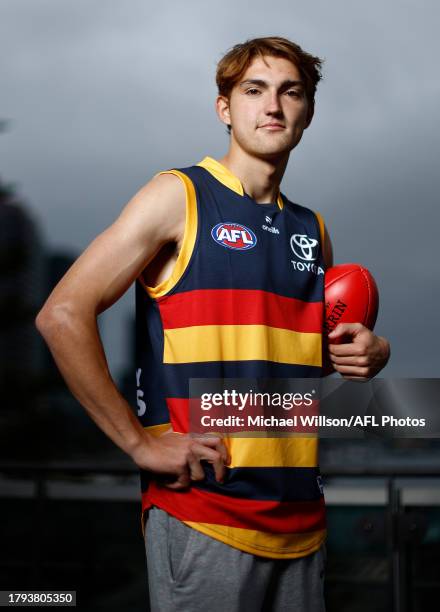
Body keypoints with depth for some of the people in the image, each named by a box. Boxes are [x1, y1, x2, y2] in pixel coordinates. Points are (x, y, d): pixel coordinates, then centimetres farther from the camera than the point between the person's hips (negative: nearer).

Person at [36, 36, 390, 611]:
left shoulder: (313, 229, 14)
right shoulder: (179, 197, -4)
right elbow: (62, 315, -12)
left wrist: (368, 352, 4)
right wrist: (140, 443, -14)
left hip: (301, 518, 6)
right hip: (203, 515, -6)